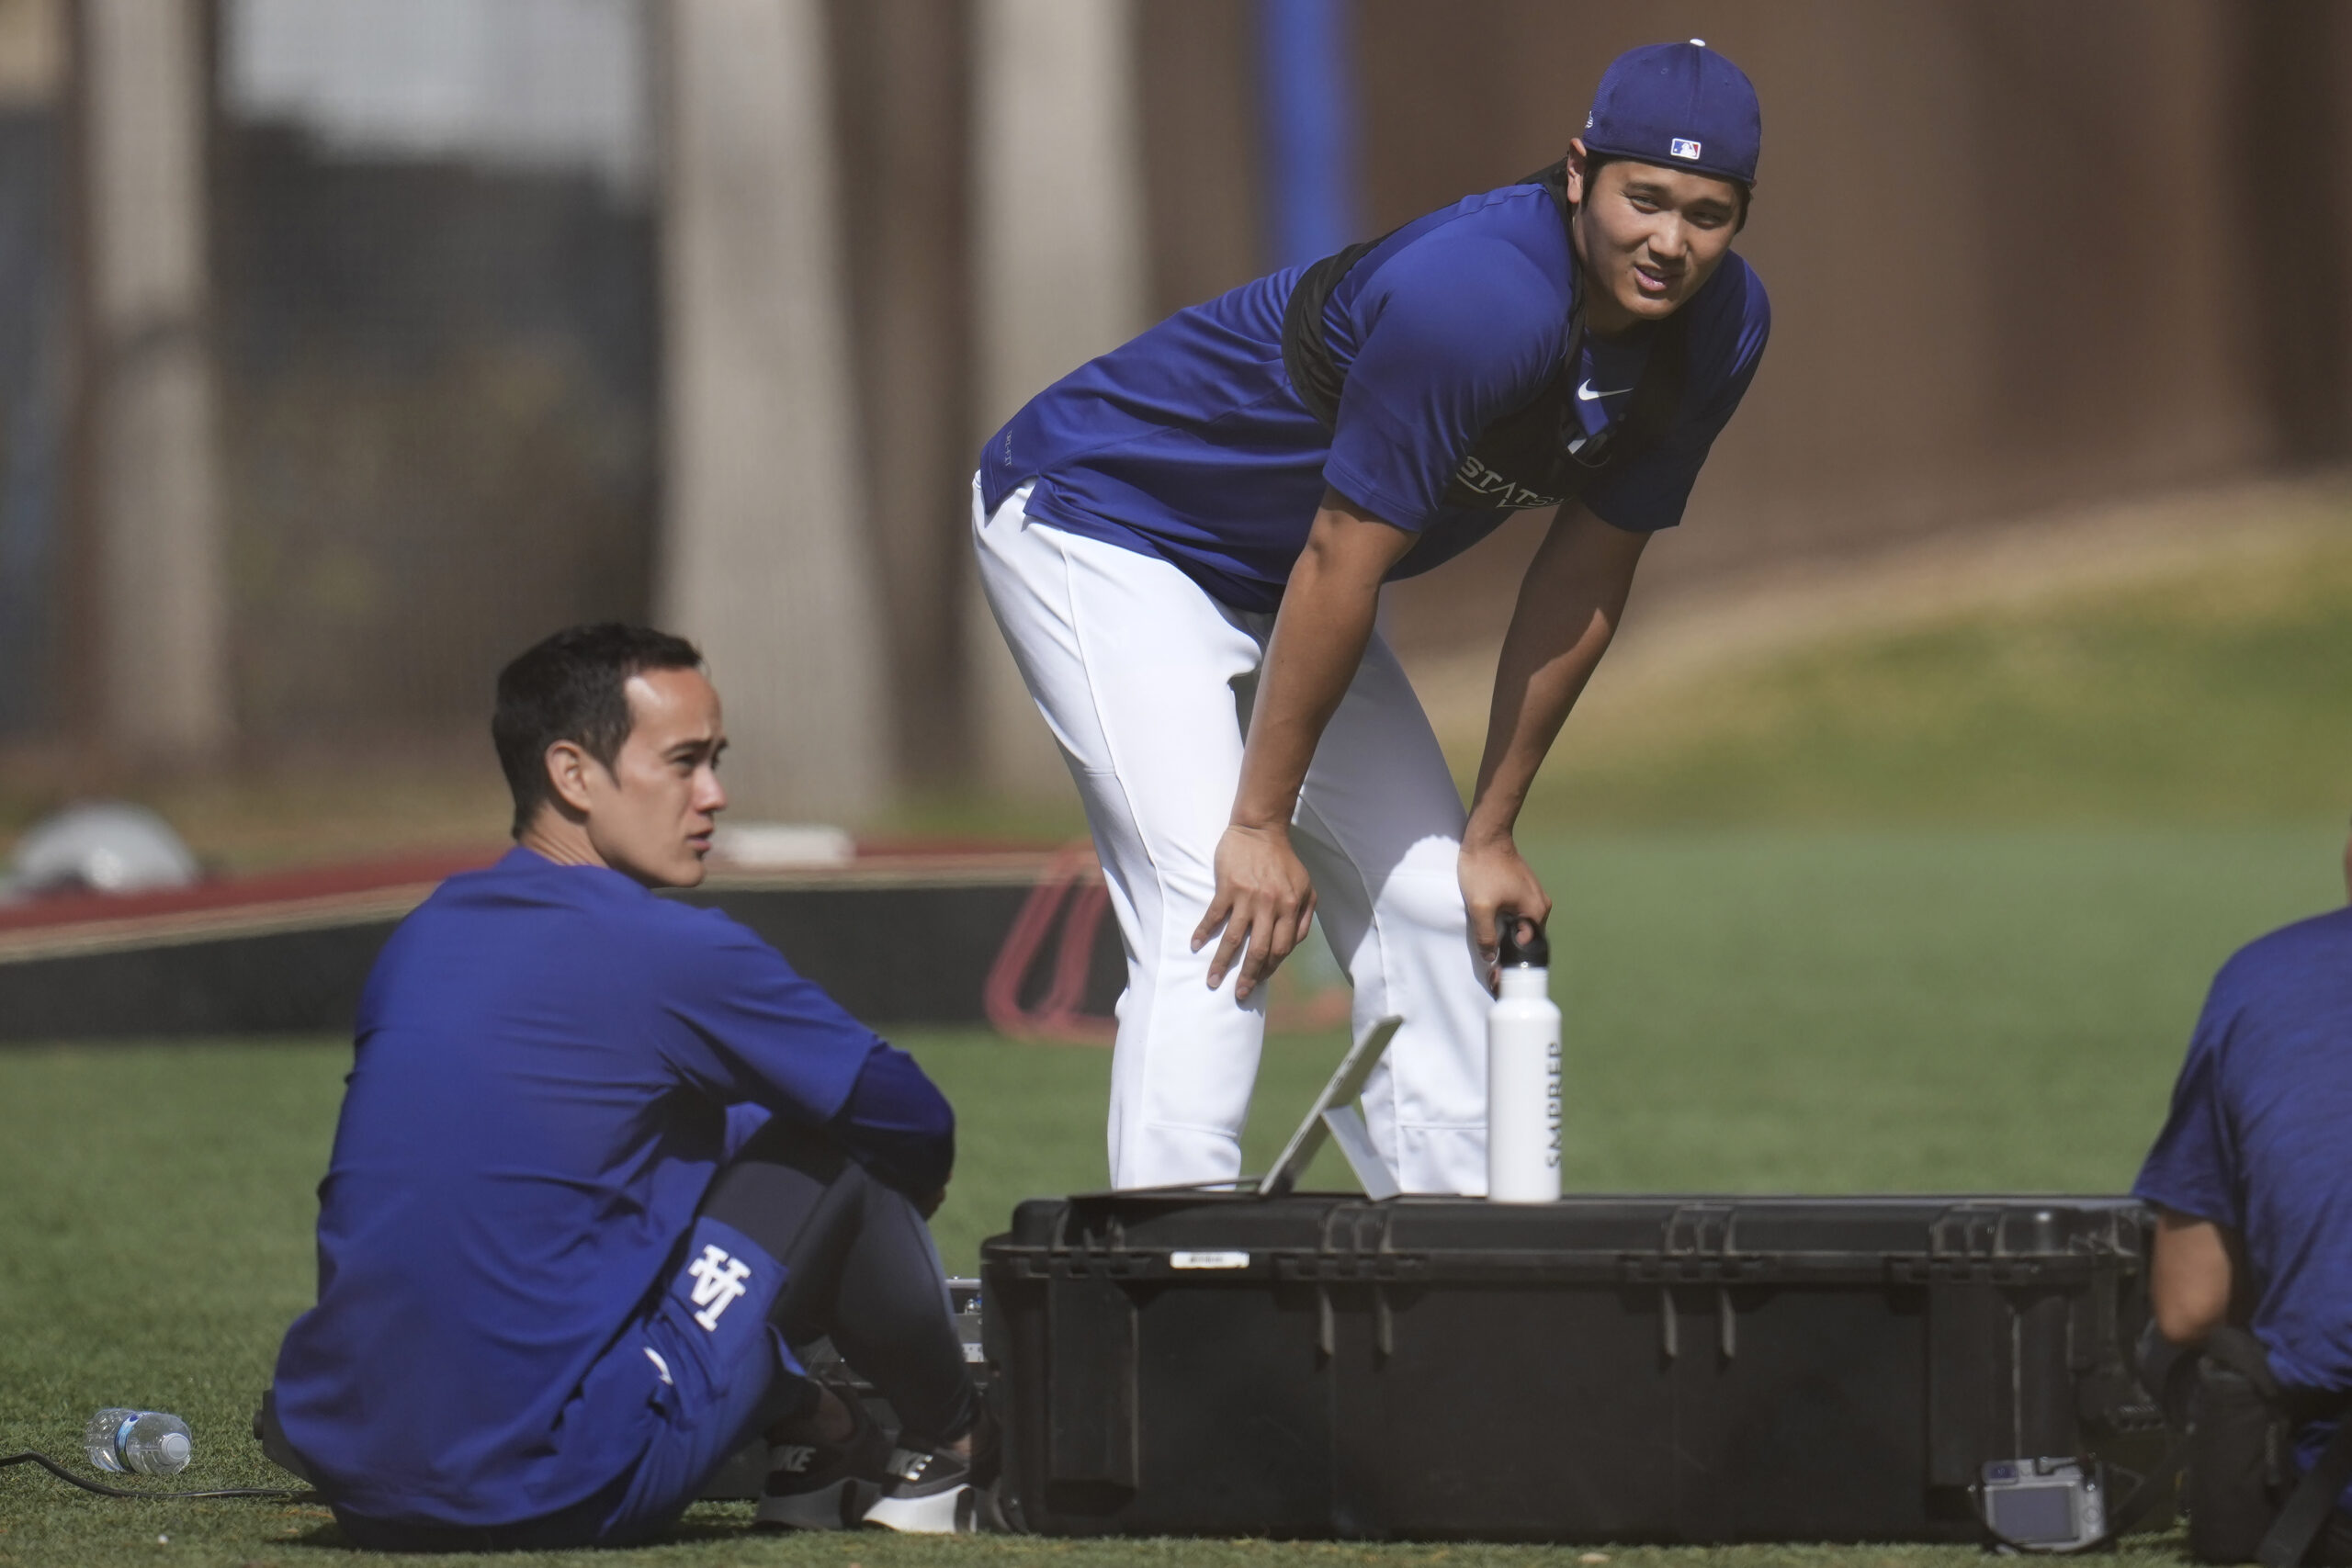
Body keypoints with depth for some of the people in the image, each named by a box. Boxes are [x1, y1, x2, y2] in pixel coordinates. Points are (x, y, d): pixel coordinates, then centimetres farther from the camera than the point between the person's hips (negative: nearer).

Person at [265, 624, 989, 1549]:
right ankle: (952, 1452, 28)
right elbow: (917, 1129, 7)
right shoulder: (672, 954, -8)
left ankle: (813, 1435, 33)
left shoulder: (422, 938, 12)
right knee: (841, 1157, 8)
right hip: (551, 1496, -7)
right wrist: (903, 1201, 29)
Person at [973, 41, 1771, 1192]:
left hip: (1267, 579, 9)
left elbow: (1585, 581, -1)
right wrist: (1259, 823, -23)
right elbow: (1341, 565, -29)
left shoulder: (1719, 328, -10)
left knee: (1432, 897, 10)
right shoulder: (1476, 298, -35)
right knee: (1222, 912, -22)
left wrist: (1492, 832, 1)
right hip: (1097, 523, -9)